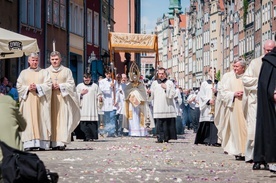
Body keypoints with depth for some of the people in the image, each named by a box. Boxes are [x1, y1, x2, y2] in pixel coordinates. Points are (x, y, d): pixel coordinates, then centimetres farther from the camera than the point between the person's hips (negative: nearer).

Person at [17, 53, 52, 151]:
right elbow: (19, 86, 8)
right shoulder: (24, 73, 15)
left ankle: (42, 143, -8)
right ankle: (29, 143, -10)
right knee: (29, 121, -7)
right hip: (28, 101, 1)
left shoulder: (44, 72, 12)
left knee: (42, 120, -6)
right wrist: (28, 88, -9)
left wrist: (37, 87, -12)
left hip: (41, 101, -1)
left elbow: (48, 85, 0)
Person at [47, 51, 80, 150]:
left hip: (63, 97, -1)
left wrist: (60, 86, -8)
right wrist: (50, 86, -9)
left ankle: (62, 142, -11)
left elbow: (71, 84, 5)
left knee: (62, 119, -8)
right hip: (51, 98, 1)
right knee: (53, 119, -6)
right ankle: (54, 142, -6)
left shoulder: (67, 71, 10)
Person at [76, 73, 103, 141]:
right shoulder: (79, 86, 16)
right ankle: (86, 136, -7)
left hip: (92, 107, 0)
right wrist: (81, 93, -3)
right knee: (84, 123, -8)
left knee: (92, 123, -8)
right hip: (83, 108, 0)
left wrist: (100, 98, -9)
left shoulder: (95, 86, 14)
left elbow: (99, 94, 12)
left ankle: (92, 136, -6)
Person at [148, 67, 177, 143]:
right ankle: (160, 138, -5)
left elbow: (172, 94, 1)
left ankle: (166, 138, 2)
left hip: (168, 107, -1)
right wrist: (150, 92, -5)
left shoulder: (170, 83, 10)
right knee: (159, 124, -7)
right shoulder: (154, 83, 16)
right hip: (158, 108, 1)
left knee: (168, 123, -4)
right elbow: (152, 96, 15)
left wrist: (166, 88, -8)